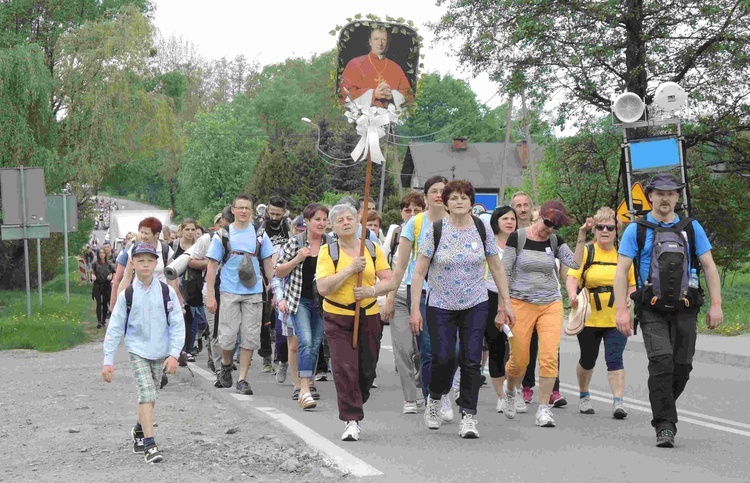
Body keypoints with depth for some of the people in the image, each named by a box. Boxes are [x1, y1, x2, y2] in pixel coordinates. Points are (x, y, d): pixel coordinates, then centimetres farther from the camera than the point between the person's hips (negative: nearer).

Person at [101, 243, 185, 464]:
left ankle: (139, 430, 40)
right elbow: (115, 328, -1)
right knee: (147, 394, -15)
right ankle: (150, 445, -16)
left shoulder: (166, 291, -5)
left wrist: (174, 354, -12)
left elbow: (177, 324, -3)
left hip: (160, 352, 2)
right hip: (138, 350, -2)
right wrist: (108, 360, -4)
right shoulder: (127, 295, -6)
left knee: (149, 394, 15)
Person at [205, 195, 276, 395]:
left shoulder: (259, 235, 7)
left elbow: (268, 263, 12)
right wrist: (211, 296, -2)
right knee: (228, 337, -3)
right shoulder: (222, 235, 2)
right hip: (230, 292, -1)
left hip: (254, 292, 1)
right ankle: (226, 365, 27)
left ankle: (242, 379, 9)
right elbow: (212, 266, 4)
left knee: (250, 337, 0)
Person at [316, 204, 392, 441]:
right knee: (345, 369, -12)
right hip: (338, 317, -3)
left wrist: (372, 290, -15)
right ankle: (352, 421, -6)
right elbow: (323, 288, -13)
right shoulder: (327, 251, -2)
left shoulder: (373, 249, 7)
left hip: (369, 316, 3)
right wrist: (350, 269, -18)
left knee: (367, 370, 8)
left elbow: (388, 280, 4)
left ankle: (354, 408, 33)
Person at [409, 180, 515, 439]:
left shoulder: (482, 228, 1)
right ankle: (434, 398, 22)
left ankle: (468, 416, 5)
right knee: (443, 358, -7)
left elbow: (496, 267, 9)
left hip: (475, 305, 2)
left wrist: (506, 304, 6)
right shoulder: (435, 230, -7)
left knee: (471, 360, -4)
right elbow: (419, 272, -5)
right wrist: (415, 309, -10)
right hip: (441, 306, -1)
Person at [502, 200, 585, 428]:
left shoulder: (555, 241, 6)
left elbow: (575, 263, -8)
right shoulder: (517, 238, -4)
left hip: (551, 304, 3)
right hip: (521, 304, -3)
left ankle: (543, 409, -3)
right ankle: (510, 392, 34)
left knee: (550, 356, -10)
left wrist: (581, 238, -16)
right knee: (519, 359, 2)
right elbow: (504, 273, -3)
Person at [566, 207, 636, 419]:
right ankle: (584, 396, 35)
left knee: (614, 359, -12)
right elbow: (572, 276, -10)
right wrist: (572, 295, -29)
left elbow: (633, 284, 10)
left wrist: (627, 298, -10)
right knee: (587, 360, 14)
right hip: (588, 318, 0)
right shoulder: (586, 252, 0)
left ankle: (618, 402, -10)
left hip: (616, 319, 0)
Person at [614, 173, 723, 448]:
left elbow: (709, 267, 11)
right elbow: (621, 271, 1)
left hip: (684, 309, 3)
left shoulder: (691, 228, 11)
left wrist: (716, 305, 2)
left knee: (682, 366, 3)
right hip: (652, 310, -3)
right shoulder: (636, 230, 4)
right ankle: (665, 426, -14)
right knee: (661, 361, -18)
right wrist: (621, 310, -9)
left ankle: (663, 411, 29)